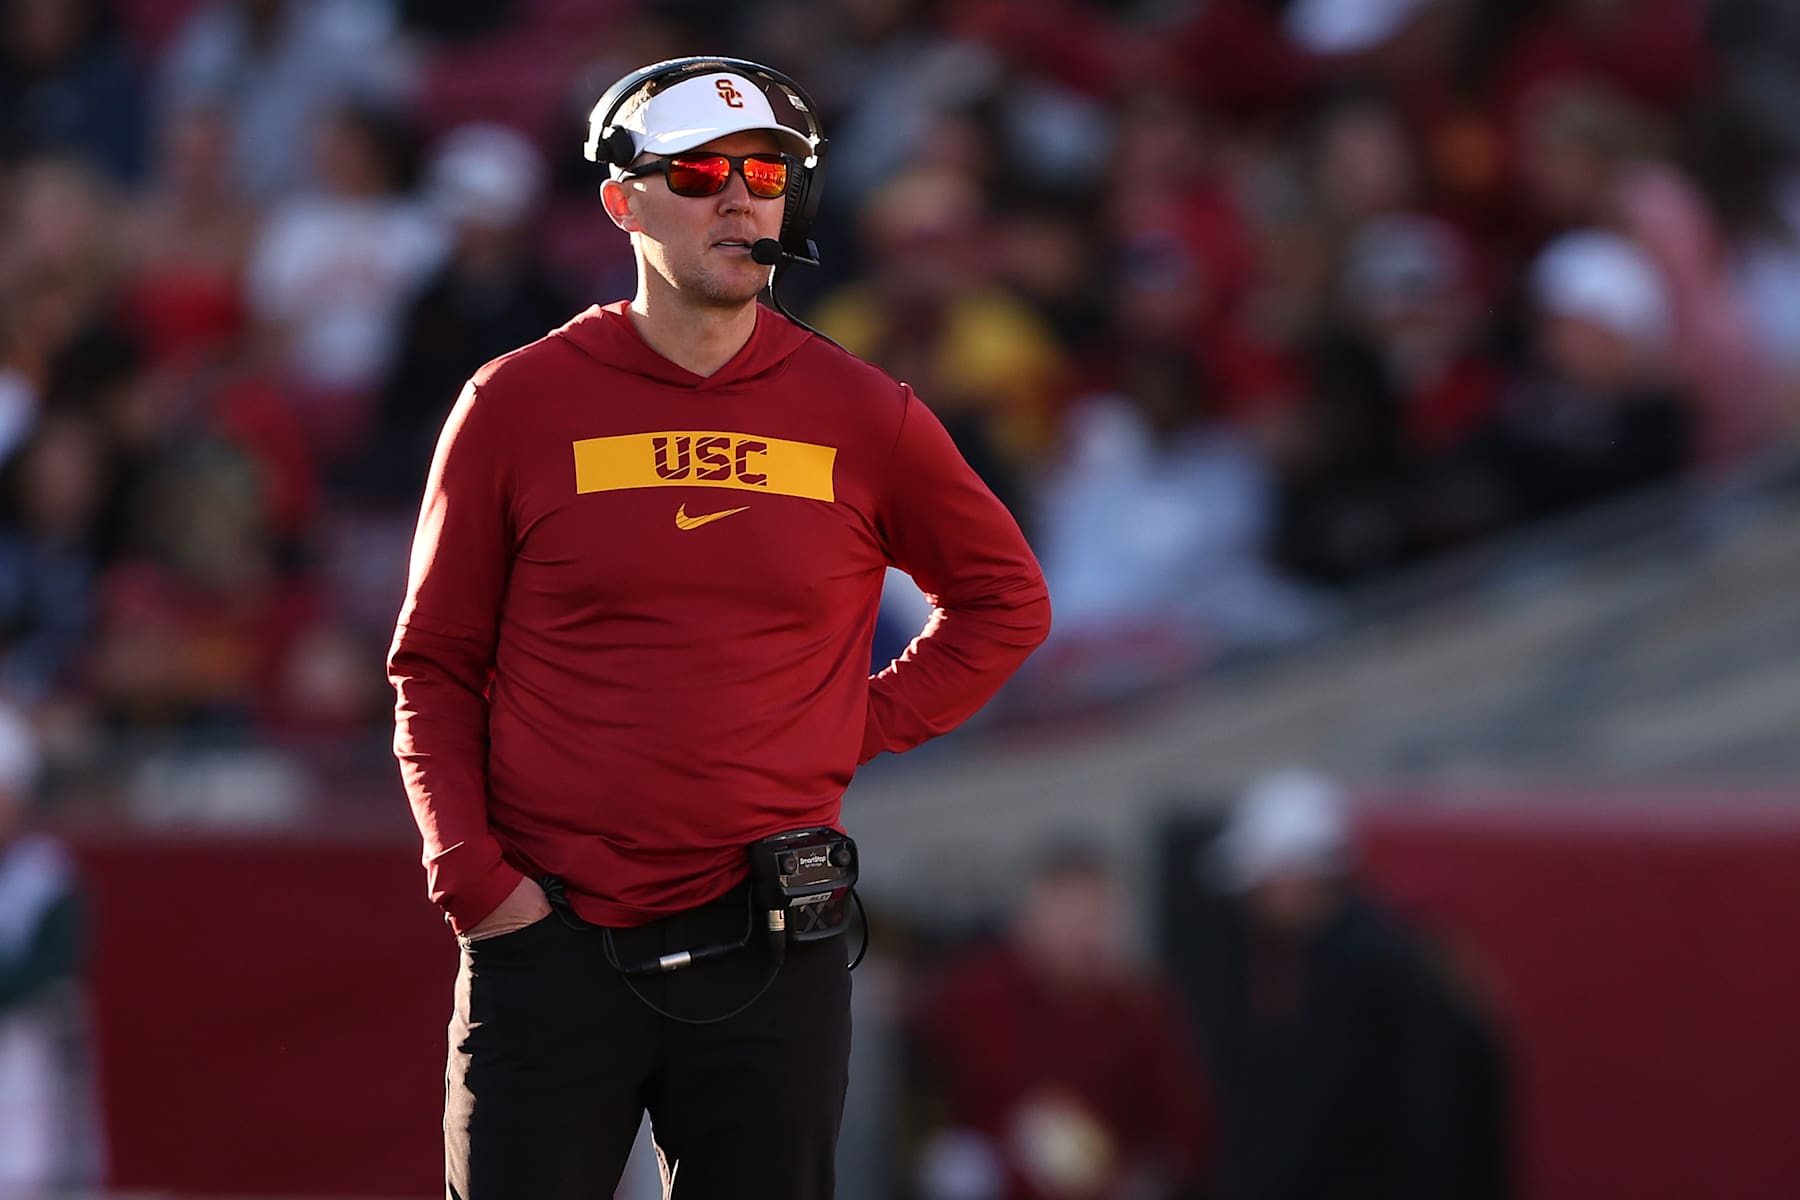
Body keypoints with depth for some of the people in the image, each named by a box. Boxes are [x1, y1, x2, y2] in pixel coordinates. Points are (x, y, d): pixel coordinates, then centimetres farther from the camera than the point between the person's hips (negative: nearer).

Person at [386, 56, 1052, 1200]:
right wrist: (471, 872, -6)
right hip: (552, 938, -1)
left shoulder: (862, 416, 5)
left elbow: (1006, 601, 18)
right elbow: (435, 667, 6)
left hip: (770, 958, 1)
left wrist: (865, 728, 6)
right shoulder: (516, 405, 2)